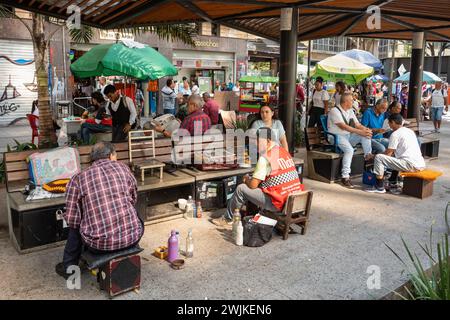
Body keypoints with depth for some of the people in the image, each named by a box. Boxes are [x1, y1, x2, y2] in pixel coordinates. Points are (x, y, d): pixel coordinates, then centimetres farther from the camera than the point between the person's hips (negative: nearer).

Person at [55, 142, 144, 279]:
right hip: (132, 237, 1)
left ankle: (69, 267, 43)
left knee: (75, 225, 30)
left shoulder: (78, 178, -2)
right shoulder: (123, 168, 2)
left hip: (99, 243, -1)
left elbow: (71, 219, 0)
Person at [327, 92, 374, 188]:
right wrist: (361, 132, -26)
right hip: (337, 136, -8)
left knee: (366, 135, -12)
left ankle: (368, 155, -10)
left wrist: (366, 129, -14)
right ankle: (345, 177, -31)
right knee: (349, 150, -32)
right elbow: (343, 126, -23)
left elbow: (357, 124, 10)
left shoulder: (350, 111, 14)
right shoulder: (335, 111, -13)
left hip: (349, 135, 8)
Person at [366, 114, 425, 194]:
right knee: (396, 155, 35)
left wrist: (372, 156, 14)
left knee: (378, 157, -8)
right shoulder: (410, 131, 19)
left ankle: (379, 187, -2)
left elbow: (388, 153, -2)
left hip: (411, 166, -9)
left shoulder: (395, 134, -6)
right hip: (421, 165, 9)